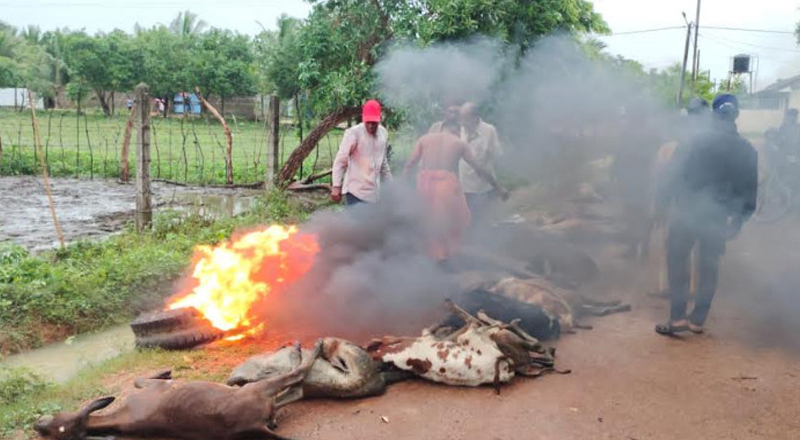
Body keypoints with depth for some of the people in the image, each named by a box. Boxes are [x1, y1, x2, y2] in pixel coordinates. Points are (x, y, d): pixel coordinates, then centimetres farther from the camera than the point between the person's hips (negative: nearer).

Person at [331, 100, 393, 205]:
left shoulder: (383, 133, 7)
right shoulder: (353, 133, -13)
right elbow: (340, 160, -11)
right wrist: (336, 186, -16)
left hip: (374, 192, 6)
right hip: (355, 191, -6)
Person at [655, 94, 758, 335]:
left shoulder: (698, 140, -10)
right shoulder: (747, 150, 3)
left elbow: (677, 174, -12)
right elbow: (750, 189, 6)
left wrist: (669, 200, -4)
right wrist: (738, 219, 13)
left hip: (688, 212, -4)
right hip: (718, 217, 4)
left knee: (677, 259, 5)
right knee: (709, 267, 12)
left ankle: (678, 317, -1)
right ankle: (698, 320, 18)